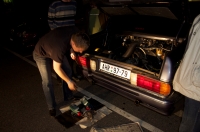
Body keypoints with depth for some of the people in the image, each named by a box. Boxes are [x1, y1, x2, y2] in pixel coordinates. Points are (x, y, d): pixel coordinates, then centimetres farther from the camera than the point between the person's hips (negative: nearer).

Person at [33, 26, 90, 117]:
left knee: (68, 71, 5)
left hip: (55, 50, 7)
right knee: (47, 82, -9)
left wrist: (71, 52, -16)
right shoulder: (60, 47, -44)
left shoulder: (76, 33, -27)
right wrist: (69, 82, -20)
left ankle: (68, 97, 22)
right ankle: (51, 107, 11)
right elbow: (57, 68, -28)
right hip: (41, 54, -7)